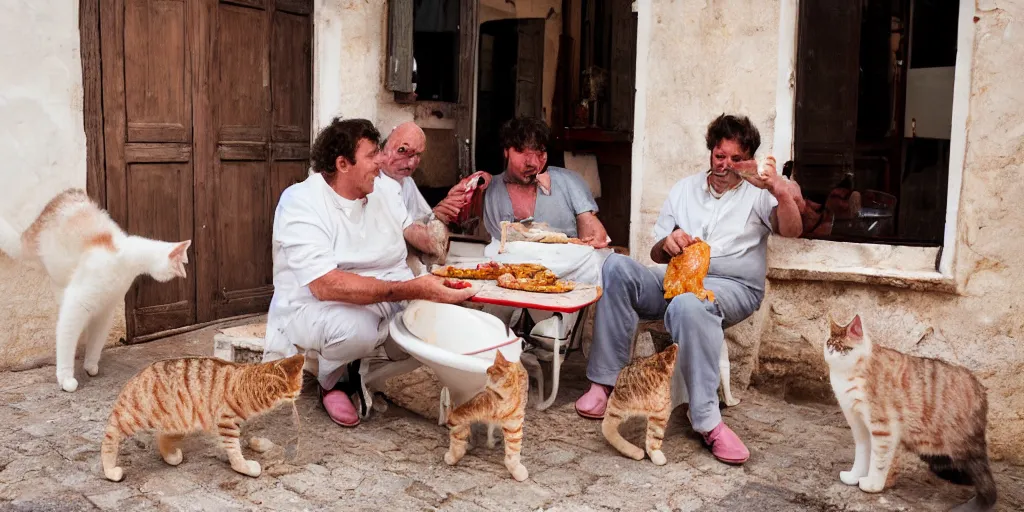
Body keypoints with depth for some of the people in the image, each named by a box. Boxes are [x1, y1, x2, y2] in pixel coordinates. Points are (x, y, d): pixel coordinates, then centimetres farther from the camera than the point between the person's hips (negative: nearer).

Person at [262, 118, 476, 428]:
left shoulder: (382, 189, 8)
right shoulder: (300, 202, -16)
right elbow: (325, 285, -30)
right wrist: (414, 289, -36)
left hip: (390, 303, 7)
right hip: (315, 308, -6)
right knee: (356, 327, -39)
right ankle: (330, 382, -3)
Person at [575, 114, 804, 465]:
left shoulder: (757, 193, 11)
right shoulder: (684, 189, 20)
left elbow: (792, 231, -9)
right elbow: (656, 255, 18)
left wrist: (781, 192, -29)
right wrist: (667, 244, -8)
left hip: (732, 286, -4)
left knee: (688, 304, -41)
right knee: (616, 266, -25)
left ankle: (708, 420, -37)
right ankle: (604, 381, -26)